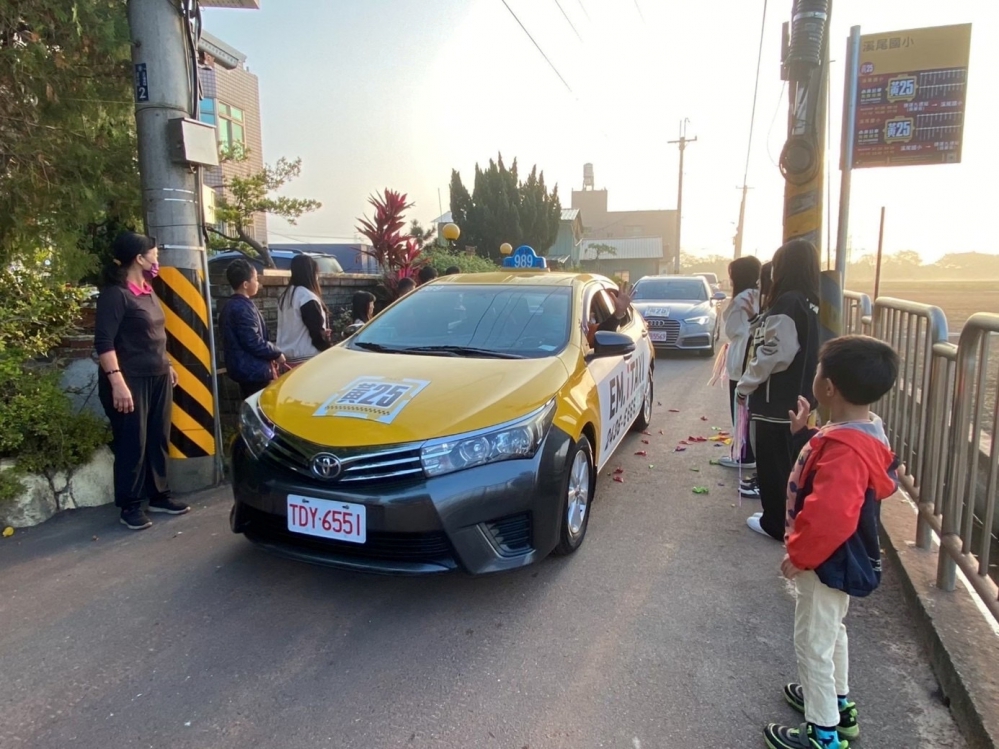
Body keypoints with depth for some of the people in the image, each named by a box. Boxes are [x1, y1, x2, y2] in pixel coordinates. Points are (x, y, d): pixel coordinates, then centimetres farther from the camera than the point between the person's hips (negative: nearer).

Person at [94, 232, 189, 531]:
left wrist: (167, 366, 22)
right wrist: (117, 383, -24)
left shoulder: (147, 291, 14)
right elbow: (104, 343, -18)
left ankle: (159, 496, 22)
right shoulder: (115, 294, -13)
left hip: (157, 378, 8)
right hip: (130, 382, -8)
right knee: (132, 444, 0)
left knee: (158, 440, 11)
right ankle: (130, 507, 11)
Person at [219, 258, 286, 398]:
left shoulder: (230, 306, 13)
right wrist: (276, 354, -8)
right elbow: (254, 342, -23)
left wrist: (269, 356, 15)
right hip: (253, 370, -10)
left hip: (243, 369, 10)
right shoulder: (243, 308, -18)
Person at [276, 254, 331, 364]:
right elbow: (316, 330, -15)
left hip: (287, 355, 9)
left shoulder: (285, 295, 13)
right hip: (307, 356, -9)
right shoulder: (308, 297, -15)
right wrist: (326, 349, -5)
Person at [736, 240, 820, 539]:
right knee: (786, 461, 19)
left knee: (772, 464, 4)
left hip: (776, 401, -9)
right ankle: (786, 518, 31)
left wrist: (744, 386, -10)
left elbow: (772, 355, -21)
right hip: (797, 398, 9)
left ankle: (776, 524, 15)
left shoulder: (787, 303, -20)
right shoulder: (808, 303, 8)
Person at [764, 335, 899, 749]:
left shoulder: (845, 448, -34)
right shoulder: (862, 430, -1)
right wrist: (804, 433, 10)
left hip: (828, 563, -10)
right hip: (841, 559, 10)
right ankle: (838, 703, 47)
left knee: (813, 644, 7)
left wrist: (798, 556, -24)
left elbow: (830, 517, -37)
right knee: (831, 632, 27)